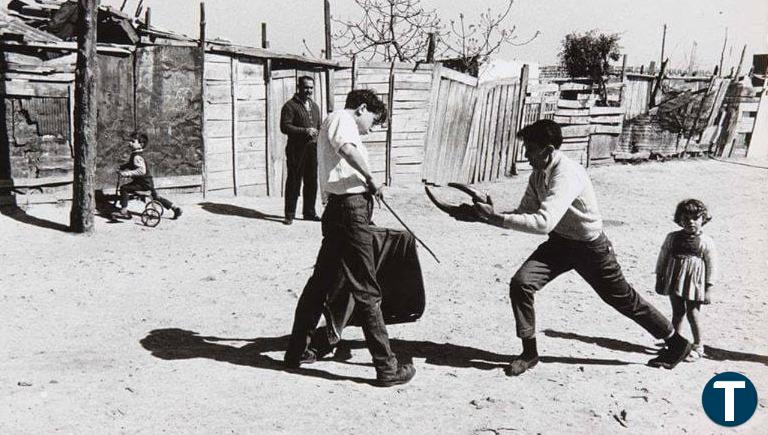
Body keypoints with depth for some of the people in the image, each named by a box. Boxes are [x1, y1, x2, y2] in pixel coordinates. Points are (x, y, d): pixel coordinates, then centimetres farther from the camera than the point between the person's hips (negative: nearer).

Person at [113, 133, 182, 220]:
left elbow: (142, 170, -34)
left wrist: (128, 173, -36)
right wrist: (121, 167, 13)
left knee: (124, 188, -12)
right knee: (155, 196, 22)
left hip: (144, 183, -11)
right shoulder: (134, 154, 11)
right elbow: (129, 164, 29)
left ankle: (124, 212, -11)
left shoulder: (137, 157, -21)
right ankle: (175, 208, 26)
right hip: (148, 182, 11)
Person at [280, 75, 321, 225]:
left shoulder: (314, 106, 20)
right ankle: (290, 215, 3)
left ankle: (309, 212, 21)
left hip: (313, 150, 6)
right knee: (294, 182, -3)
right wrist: (304, 131, -19)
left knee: (312, 182, 10)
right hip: (296, 150, -6)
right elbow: (284, 127, -13)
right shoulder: (290, 106, -4)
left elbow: (319, 127, 28)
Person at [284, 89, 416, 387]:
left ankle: (297, 351, 27)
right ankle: (386, 367, 1)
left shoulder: (337, 124, 26)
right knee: (366, 290, -6)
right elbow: (348, 149, -28)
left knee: (322, 282, 17)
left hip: (339, 209, 10)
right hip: (350, 208, -10)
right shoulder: (342, 119, -5)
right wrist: (370, 178, -17)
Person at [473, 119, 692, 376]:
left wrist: (497, 219, -40)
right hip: (560, 242, 6)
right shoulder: (538, 174, -5)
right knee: (520, 283, -14)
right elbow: (525, 212, 0)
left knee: (624, 299, 10)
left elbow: (543, 223, -41)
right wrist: (491, 215, -16)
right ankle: (529, 352, 2)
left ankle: (676, 342, 34)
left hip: (589, 247, -6)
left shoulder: (567, 175, -32)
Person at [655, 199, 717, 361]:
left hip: (694, 283, -3)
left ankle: (698, 346, 16)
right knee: (677, 312, 12)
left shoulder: (706, 242, -5)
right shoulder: (672, 238, 2)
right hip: (675, 281, 3)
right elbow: (663, 258, 9)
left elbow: (711, 266, -2)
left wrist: (708, 289, -4)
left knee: (692, 314, 0)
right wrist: (659, 279, 9)